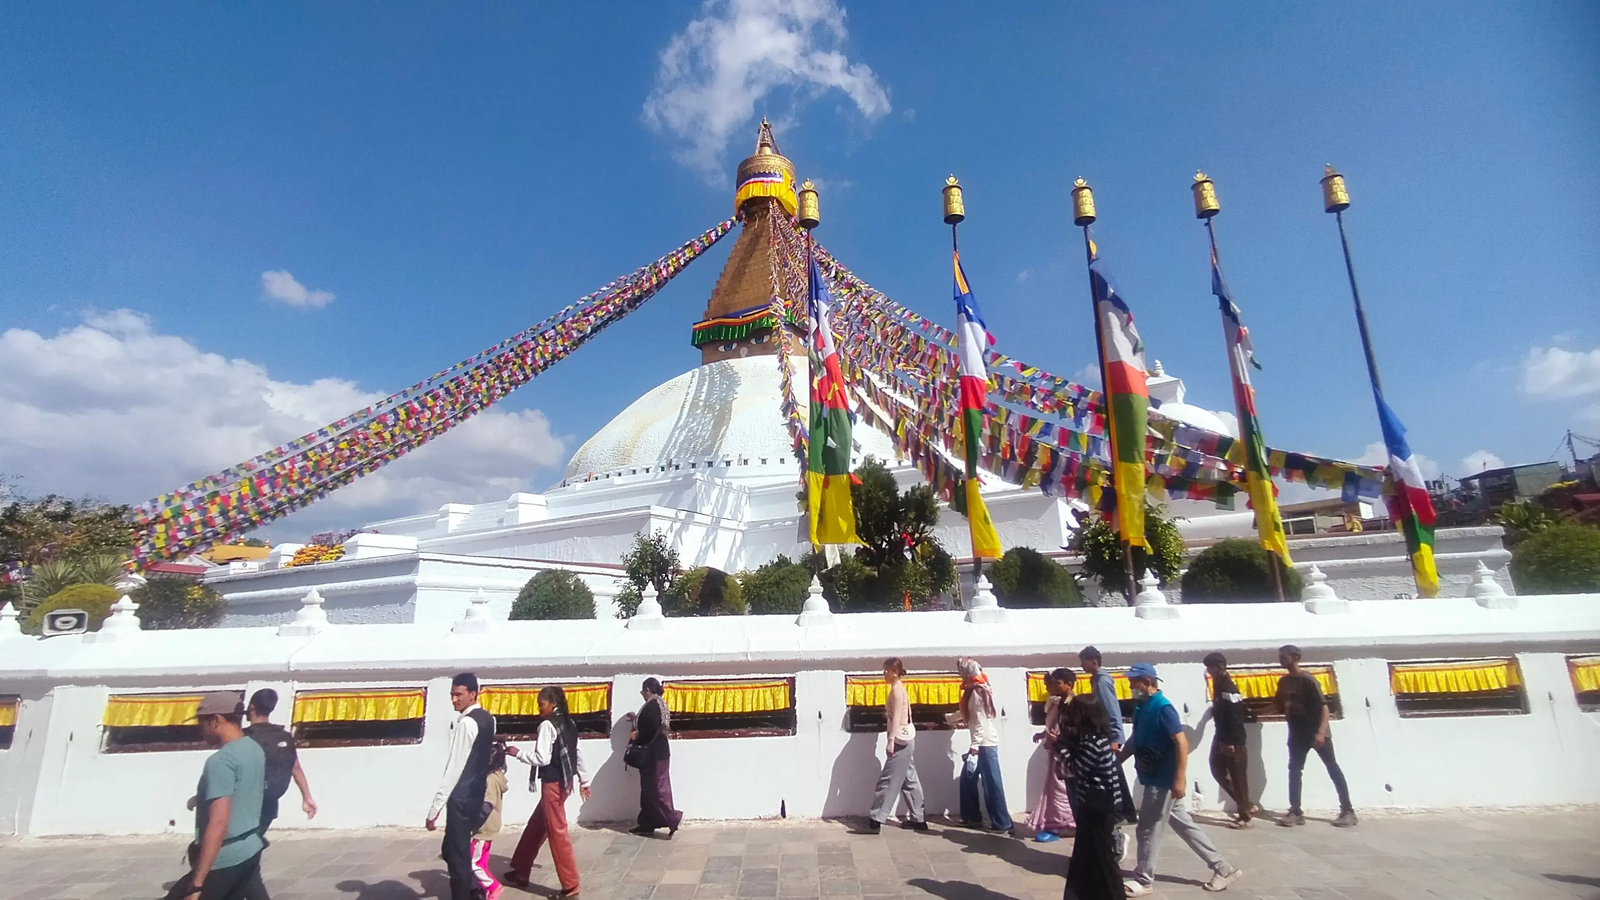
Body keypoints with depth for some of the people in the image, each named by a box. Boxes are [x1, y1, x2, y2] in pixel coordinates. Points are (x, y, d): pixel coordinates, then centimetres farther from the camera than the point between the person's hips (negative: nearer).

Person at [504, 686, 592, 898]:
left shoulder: (547, 725, -15)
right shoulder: (567, 723, 10)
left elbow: (542, 758, -20)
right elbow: (577, 754, 14)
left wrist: (517, 753, -7)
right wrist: (584, 781, 20)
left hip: (553, 784, -9)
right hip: (563, 781, 9)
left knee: (557, 833, -2)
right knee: (535, 827, 22)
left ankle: (570, 887, 4)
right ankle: (521, 872, 37)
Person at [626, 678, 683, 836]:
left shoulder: (652, 705, -18)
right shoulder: (658, 704, 13)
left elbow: (653, 729, -26)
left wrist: (636, 734, -12)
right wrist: (636, 719, 25)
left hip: (654, 753, -10)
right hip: (656, 752, 10)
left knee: (655, 788, -6)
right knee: (650, 788, 13)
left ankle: (673, 818, -7)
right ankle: (648, 823, 19)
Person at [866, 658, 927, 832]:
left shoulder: (896, 689, -14)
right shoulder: (899, 688, 15)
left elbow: (897, 717, -20)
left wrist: (891, 741, -24)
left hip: (900, 740, -10)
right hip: (905, 739, 10)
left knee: (887, 780, -7)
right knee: (909, 780, 12)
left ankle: (875, 818, -5)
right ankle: (918, 818, 16)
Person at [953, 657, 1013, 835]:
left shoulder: (977, 692, -16)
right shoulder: (978, 690, 13)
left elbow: (981, 722, -20)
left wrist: (975, 747, -22)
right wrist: (962, 723, 36)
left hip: (985, 744, -10)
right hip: (982, 743, 10)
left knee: (991, 783, -4)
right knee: (968, 778, 14)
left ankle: (1003, 823, 2)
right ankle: (972, 817, 23)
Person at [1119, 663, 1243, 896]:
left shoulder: (1162, 708, -20)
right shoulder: (1141, 707, 7)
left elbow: (1182, 743, -22)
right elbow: (1135, 740, 17)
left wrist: (1180, 778, -25)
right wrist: (1116, 763, 17)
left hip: (1162, 780, -9)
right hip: (1154, 779, 9)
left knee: (1149, 830, 2)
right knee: (1184, 825, 18)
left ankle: (1144, 881, 15)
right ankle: (1223, 868, 29)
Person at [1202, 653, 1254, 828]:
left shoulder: (1229, 688, -20)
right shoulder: (1219, 684, 9)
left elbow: (1235, 717, -22)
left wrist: (1231, 742, -21)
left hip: (1233, 742, -9)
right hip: (1222, 738, 9)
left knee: (1238, 778, 0)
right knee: (1217, 770, 13)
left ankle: (1244, 816, 9)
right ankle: (1245, 804, 25)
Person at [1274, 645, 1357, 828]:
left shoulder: (1308, 680, -16)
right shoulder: (1284, 682, 5)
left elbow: (1324, 706, -20)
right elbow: (1279, 706, 15)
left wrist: (1321, 732, -28)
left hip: (1317, 732, -7)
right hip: (1298, 733, 7)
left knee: (1333, 769, 4)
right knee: (1294, 770, 4)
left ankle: (1348, 811, 14)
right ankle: (1295, 812, 8)